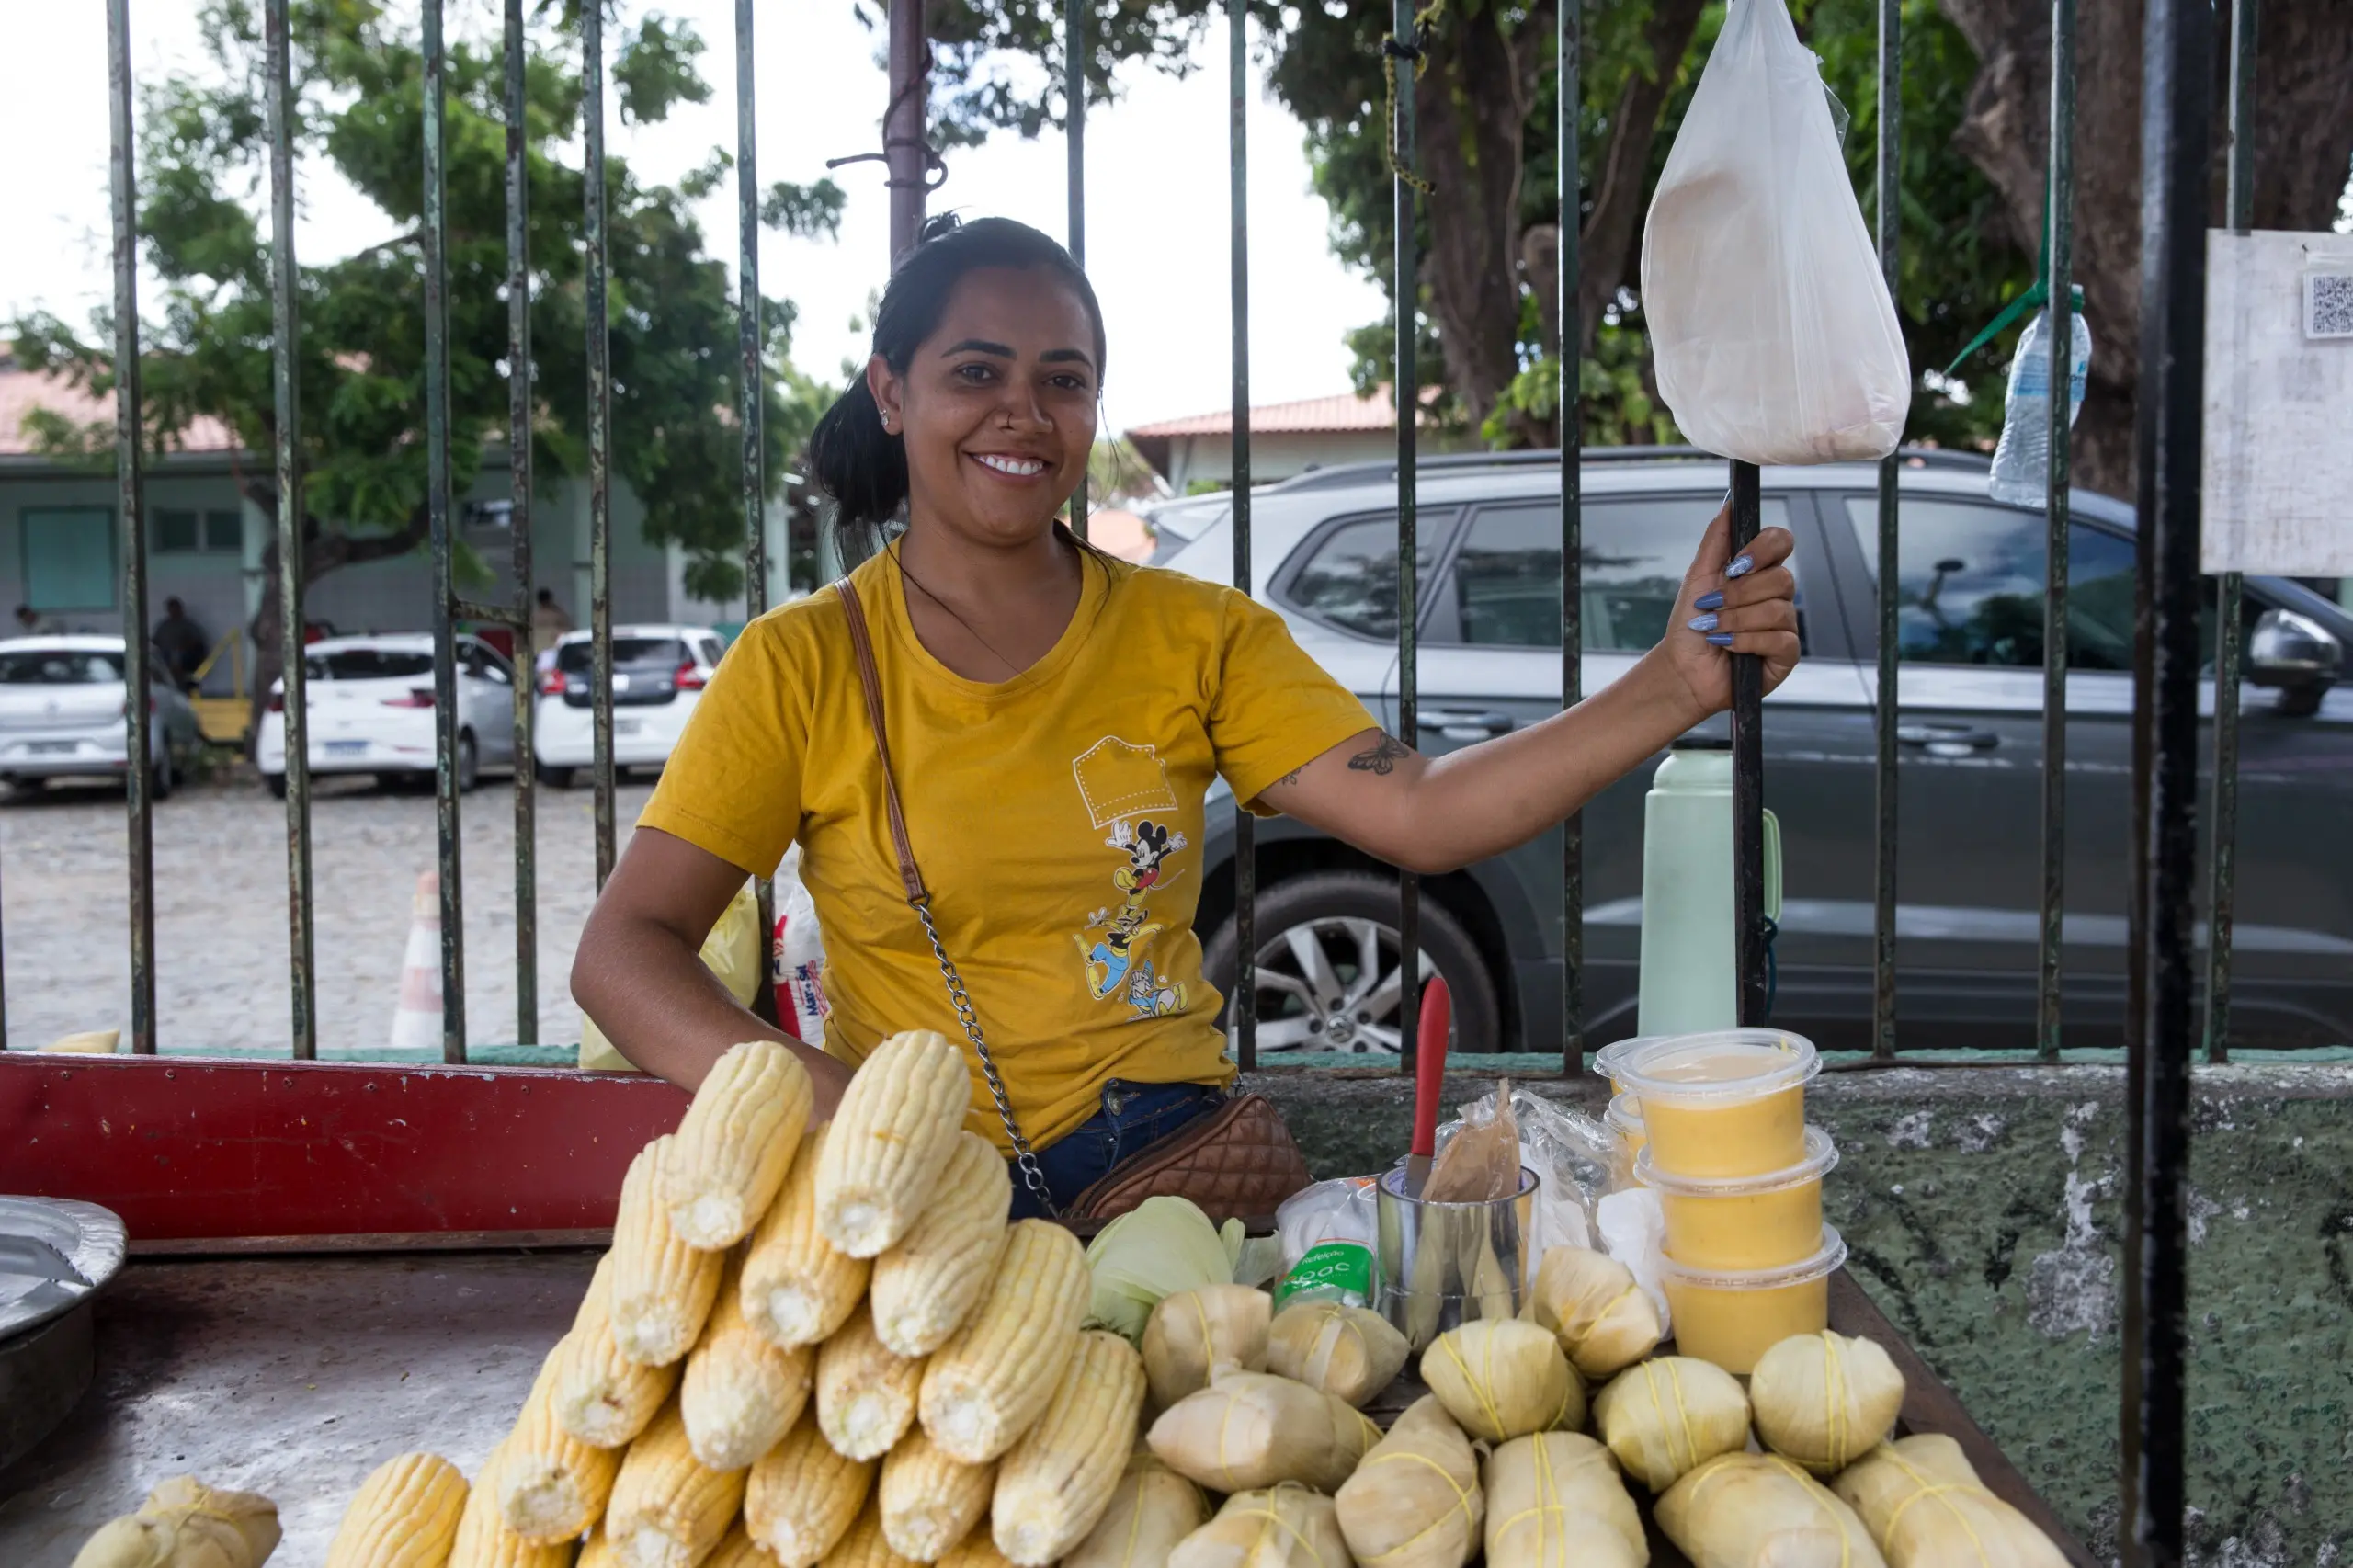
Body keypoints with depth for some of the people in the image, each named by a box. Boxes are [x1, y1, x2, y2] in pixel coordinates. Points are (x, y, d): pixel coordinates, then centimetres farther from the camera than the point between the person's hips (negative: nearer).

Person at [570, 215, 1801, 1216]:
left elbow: (1420, 815, -4)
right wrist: (811, 1098, -23)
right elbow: (622, 952, -5)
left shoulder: (1194, 635, 7)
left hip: (1176, 1163, 2)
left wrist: (1680, 685, -17)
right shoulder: (801, 666, 0)